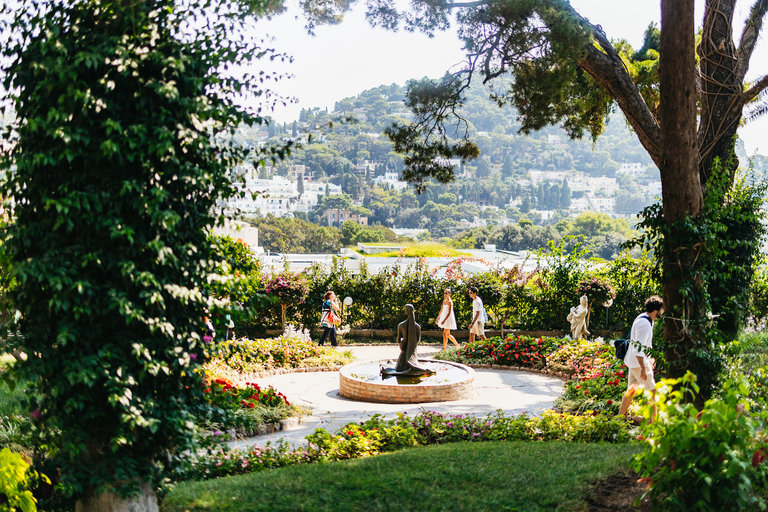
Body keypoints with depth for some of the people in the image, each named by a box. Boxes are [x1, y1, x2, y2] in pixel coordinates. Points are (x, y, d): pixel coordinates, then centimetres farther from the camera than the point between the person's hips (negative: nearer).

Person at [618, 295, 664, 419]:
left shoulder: (643, 318, 9)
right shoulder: (645, 324, -23)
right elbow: (638, 348, -27)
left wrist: (649, 359, 29)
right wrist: (643, 368, -27)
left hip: (634, 361, 10)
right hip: (638, 362, -10)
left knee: (632, 389, 16)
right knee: (652, 390, -1)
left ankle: (620, 416, 22)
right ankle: (653, 417, 7)